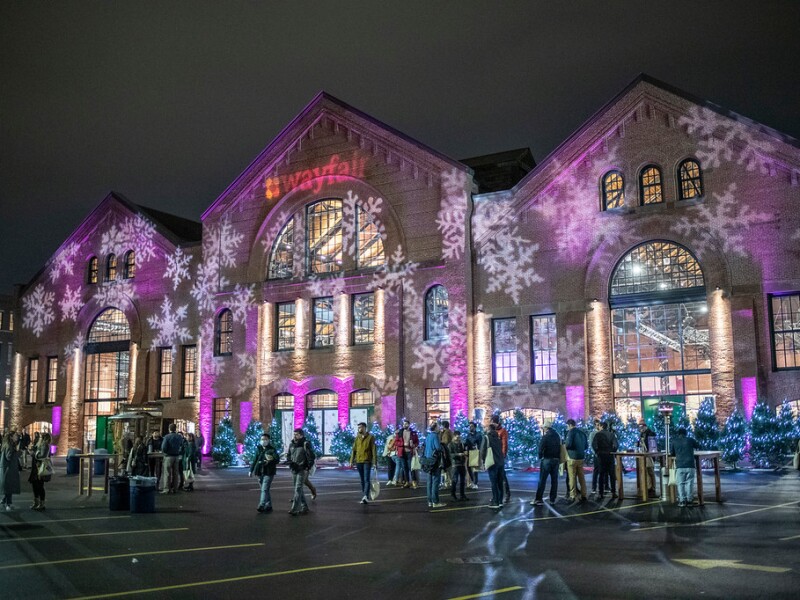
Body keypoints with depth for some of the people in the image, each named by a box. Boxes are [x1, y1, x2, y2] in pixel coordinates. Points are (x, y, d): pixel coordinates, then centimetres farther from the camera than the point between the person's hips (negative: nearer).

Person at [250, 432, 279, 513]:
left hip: (269, 472, -6)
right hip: (260, 472, 6)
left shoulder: (272, 449, -4)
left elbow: (277, 459, -15)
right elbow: (255, 460, 20)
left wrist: (268, 462, -30)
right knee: (265, 490, 11)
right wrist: (251, 470, 19)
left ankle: (261, 506, -20)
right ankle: (269, 506, 19)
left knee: (264, 489, -14)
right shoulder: (259, 449, 13)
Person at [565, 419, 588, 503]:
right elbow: (586, 445, 14)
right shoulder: (582, 432, 11)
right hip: (581, 457, 7)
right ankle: (583, 495, 11)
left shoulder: (571, 432, -10)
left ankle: (573, 496, 0)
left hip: (572, 457, -7)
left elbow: (568, 444, -19)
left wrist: (564, 442, 1)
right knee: (581, 477, 10)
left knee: (572, 477, -2)